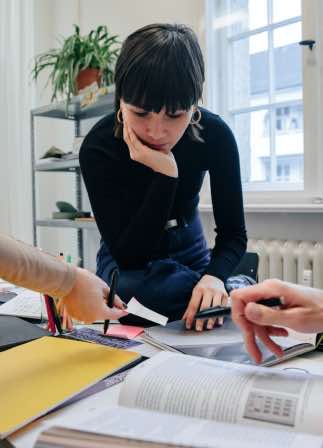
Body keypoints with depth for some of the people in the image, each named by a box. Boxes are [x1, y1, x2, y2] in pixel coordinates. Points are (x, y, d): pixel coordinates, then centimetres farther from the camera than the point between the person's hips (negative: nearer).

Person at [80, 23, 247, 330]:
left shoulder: (215, 135, -21)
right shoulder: (98, 147, -29)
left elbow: (233, 232, -15)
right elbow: (128, 257, -30)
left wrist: (215, 276, -38)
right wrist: (165, 176, -40)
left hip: (189, 249, 3)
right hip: (129, 263, -2)